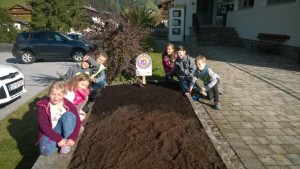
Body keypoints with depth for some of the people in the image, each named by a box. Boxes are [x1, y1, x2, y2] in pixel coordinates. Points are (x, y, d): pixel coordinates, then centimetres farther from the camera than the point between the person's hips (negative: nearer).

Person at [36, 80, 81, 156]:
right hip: (49, 132, -1)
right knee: (46, 150, -31)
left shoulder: (69, 105, -14)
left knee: (69, 115, -30)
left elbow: (78, 122, -16)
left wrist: (72, 138, -30)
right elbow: (44, 126, -20)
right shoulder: (42, 105, -17)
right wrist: (59, 139, -27)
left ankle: (66, 144, -17)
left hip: (63, 130, 1)